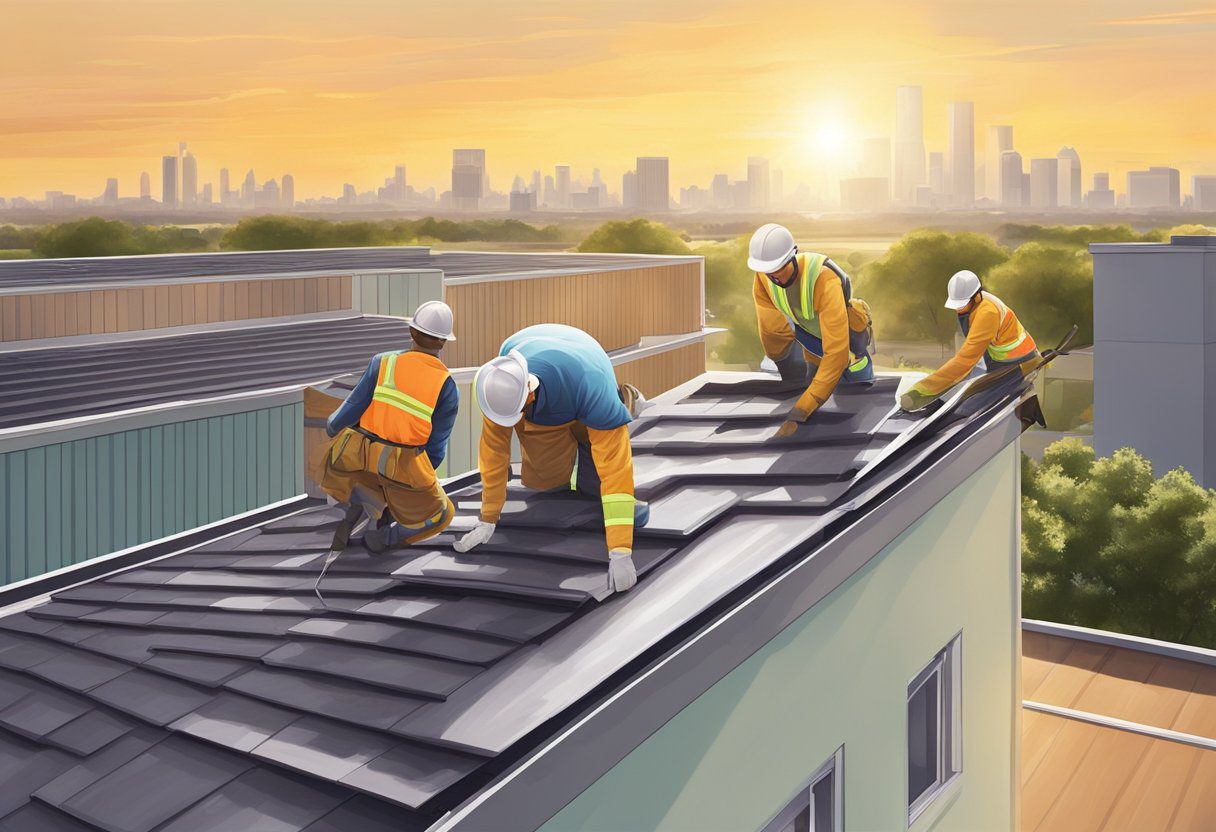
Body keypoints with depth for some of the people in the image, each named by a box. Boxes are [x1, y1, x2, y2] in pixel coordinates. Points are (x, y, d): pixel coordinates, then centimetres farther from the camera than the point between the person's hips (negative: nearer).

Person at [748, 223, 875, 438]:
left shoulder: (824, 281, -47)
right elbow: (773, 332, -13)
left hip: (849, 346, -4)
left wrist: (799, 413, -54)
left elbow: (837, 353, -50)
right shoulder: (764, 277, -29)